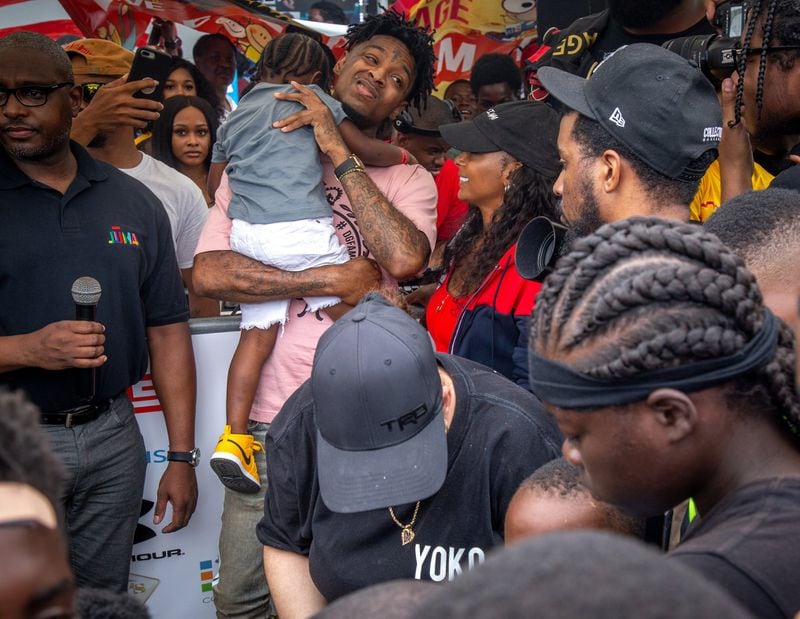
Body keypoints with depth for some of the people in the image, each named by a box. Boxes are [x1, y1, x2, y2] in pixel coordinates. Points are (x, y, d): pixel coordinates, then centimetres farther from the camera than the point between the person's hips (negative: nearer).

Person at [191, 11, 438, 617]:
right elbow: (209, 271, -7)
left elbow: (405, 258, -18)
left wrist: (338, 151, -13)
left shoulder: (408, 179, 6)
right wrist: (334, 280, -13)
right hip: (268, 419, 1)